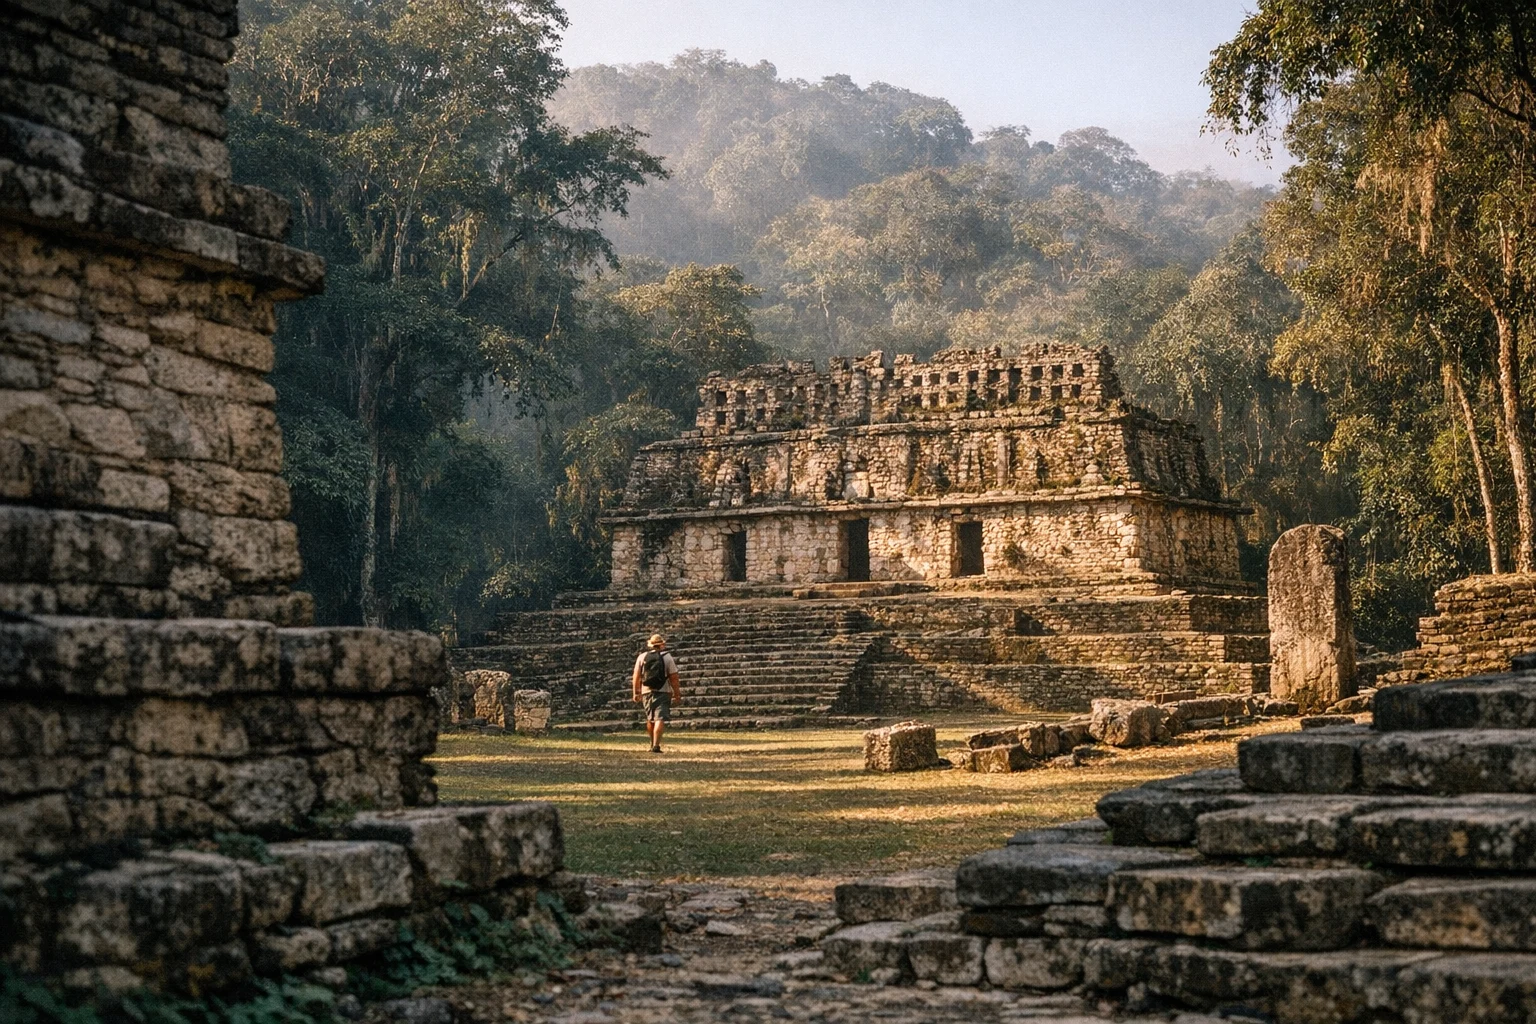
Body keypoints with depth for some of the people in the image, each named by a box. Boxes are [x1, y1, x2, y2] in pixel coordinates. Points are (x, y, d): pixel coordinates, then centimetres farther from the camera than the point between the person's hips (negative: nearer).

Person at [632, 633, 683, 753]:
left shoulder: (642, 657, 4)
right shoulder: (667, 658, -3)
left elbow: (636, 676, 2)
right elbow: (673, 678, -5)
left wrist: (636, 693, 8)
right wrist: (677, 694, 1)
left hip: (646, 692, 4)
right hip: (662, 692, -3)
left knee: (650, 719, 18)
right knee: (660, 719, -8)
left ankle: (653, 744, 30)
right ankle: (656, 745, -21)